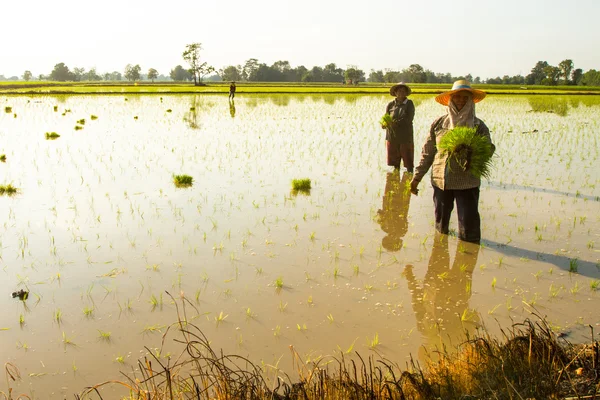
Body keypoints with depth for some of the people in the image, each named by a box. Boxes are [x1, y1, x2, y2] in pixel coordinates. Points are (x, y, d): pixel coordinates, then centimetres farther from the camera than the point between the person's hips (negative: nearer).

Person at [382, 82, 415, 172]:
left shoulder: (409, 104, -1)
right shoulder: (391, 104, 5)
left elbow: (409, 119, -11)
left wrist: (395, 123, -24)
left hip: (406, 137, -2)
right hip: (392, 137, 2)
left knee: (408, 162, -1)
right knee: (395, 163, 10)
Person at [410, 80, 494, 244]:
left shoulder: (478, 125, 2)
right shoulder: (439, 123, 6)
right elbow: (427, 152, 9)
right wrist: (417, 177, 6)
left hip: (467, 183, -2)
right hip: (440, 181, 2)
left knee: (469, 225, -4)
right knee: (440, 223, 14)